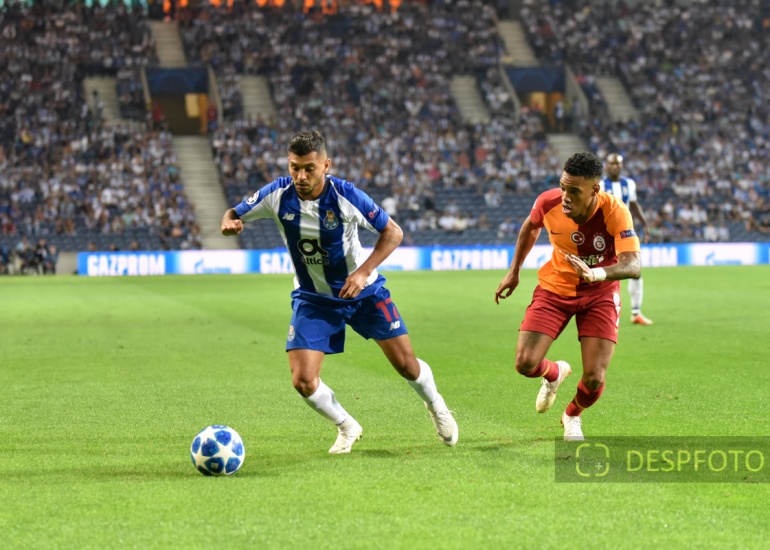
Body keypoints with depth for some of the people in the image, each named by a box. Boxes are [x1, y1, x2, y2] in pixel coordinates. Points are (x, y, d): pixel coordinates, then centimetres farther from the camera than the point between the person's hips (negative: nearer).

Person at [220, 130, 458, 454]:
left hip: (362, 291, -1)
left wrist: (362, 272, -25)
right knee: (303, 380, -13)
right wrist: (229, 223, -31)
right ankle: (347, 428, 17)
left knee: (406, 364, 0)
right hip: (313, 299, 1)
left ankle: (436, 407, 35)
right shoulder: (277, 195, -18)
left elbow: (392, 232, -13)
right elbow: (235, 214, -5)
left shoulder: (346, 196, -23)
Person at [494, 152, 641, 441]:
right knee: (525, 363, -14)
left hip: (599, 294, -2)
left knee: (594, 379, -10)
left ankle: (572, 416, 29)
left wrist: (596, 274, -58)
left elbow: (633, 266, -39)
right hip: (555, 287, 2)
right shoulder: (548, 202, -21)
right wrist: (514, 271, 10)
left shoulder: (615, 212, -29)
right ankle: (555, 373, 27)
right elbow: (530, 227, 6)